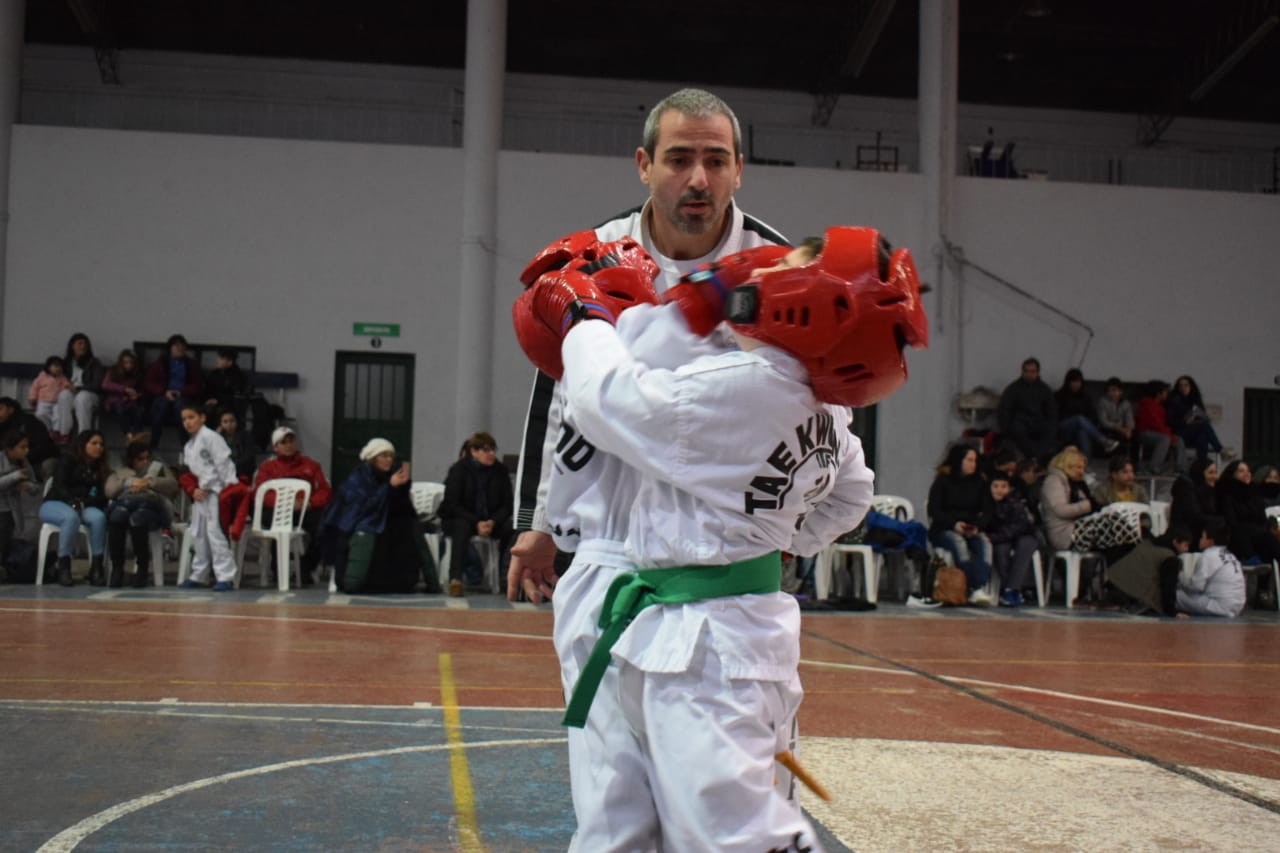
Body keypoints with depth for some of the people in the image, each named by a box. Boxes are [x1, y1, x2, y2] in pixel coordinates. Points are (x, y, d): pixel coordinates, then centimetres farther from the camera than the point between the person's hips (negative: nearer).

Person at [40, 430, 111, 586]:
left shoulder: (100, 469, 17)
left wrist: (82, 502, -15)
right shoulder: (67, 460, 4)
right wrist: (73, 502, -28)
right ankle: (63, 566, -32)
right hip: (54, 504, -4)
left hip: (84, 507, 4)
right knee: (71, 516, -40)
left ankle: (96, 566, -29)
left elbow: (103, 496, 5)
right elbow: (59, 486, -9)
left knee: (98, 516, -32)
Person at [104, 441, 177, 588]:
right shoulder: (120, 472, 30)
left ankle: (142, 568, -29)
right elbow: (109, 491, 9)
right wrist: (130, 483, -4)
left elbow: (173, 485, 8)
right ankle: (116, 568, -31)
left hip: (151, 505, -2)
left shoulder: (159, 467, 28)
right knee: (117, 515, -36)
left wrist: (149, 483, -5)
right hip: (125, 504, 2)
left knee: (138, 517, -38)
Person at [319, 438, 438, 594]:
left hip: (384, 525, 5)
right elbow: (364, 505, -25)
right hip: (360, 527, -5)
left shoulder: (392, 474, 1)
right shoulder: (357, 477, -12)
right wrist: (390, 486, -28)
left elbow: (400, 507, -2)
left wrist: (403, 486, -20)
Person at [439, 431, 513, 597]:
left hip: (489, 520, 3)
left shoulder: (500, 471, 0)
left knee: (510, 526, -26)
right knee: (462, 527, -38)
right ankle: (456, 578, -45)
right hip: (456, 519, -3)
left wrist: (492, 522, -20)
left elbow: (507, 504, 0)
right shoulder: (458, 470, -8)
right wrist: (476, 523, -25)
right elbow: (452, 504, -13)